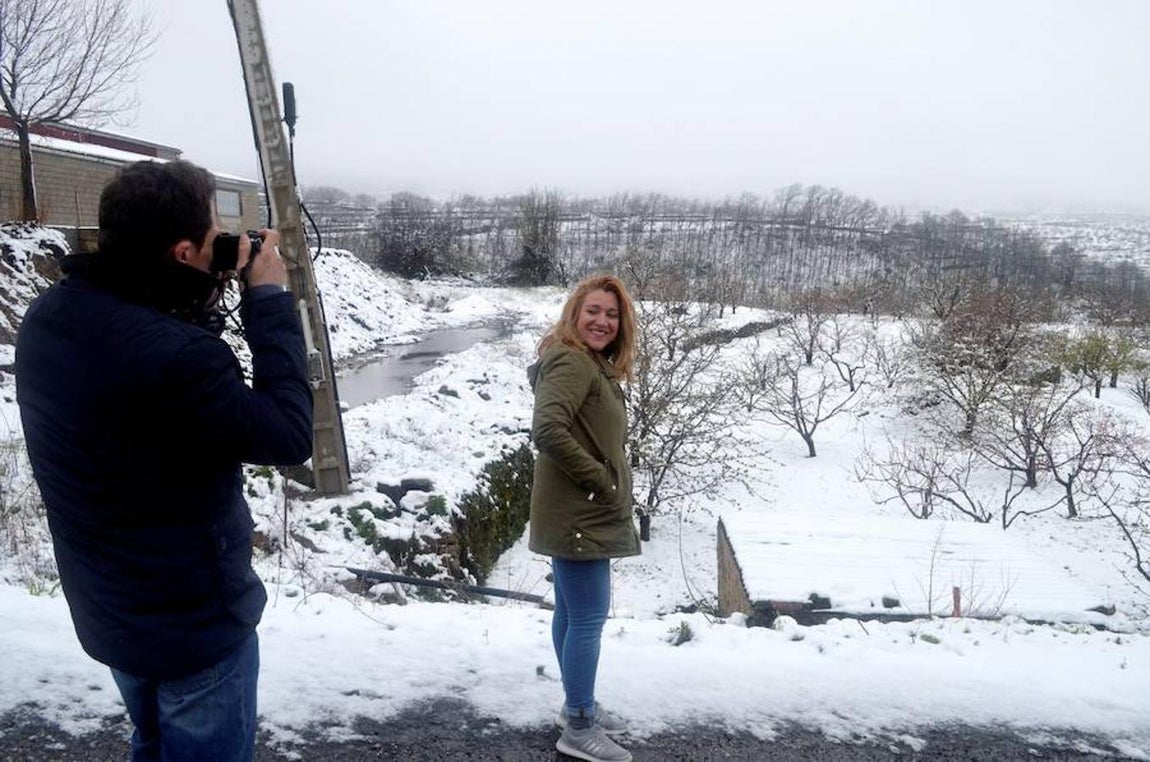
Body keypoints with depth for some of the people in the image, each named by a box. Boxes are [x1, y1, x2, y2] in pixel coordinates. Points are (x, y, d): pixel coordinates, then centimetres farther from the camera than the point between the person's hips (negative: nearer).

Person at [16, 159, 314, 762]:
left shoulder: (48, 315, -8)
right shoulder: (175, 354, -36)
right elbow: (287, 436, -24)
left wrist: (210, 297, -5)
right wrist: (269, 299, -20)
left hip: (104, 610, 8)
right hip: (195, 622, -7)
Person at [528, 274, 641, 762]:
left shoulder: (593, 365, 16)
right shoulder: (572, 362, -17)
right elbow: (547, 430, -30)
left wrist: (608, 487, 9)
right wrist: (601, 481, -21)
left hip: (583, 514, 10)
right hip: (579, 516, -10)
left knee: (571, 612, 19)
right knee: (589, 618, -2)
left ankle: (578, 705, 33)